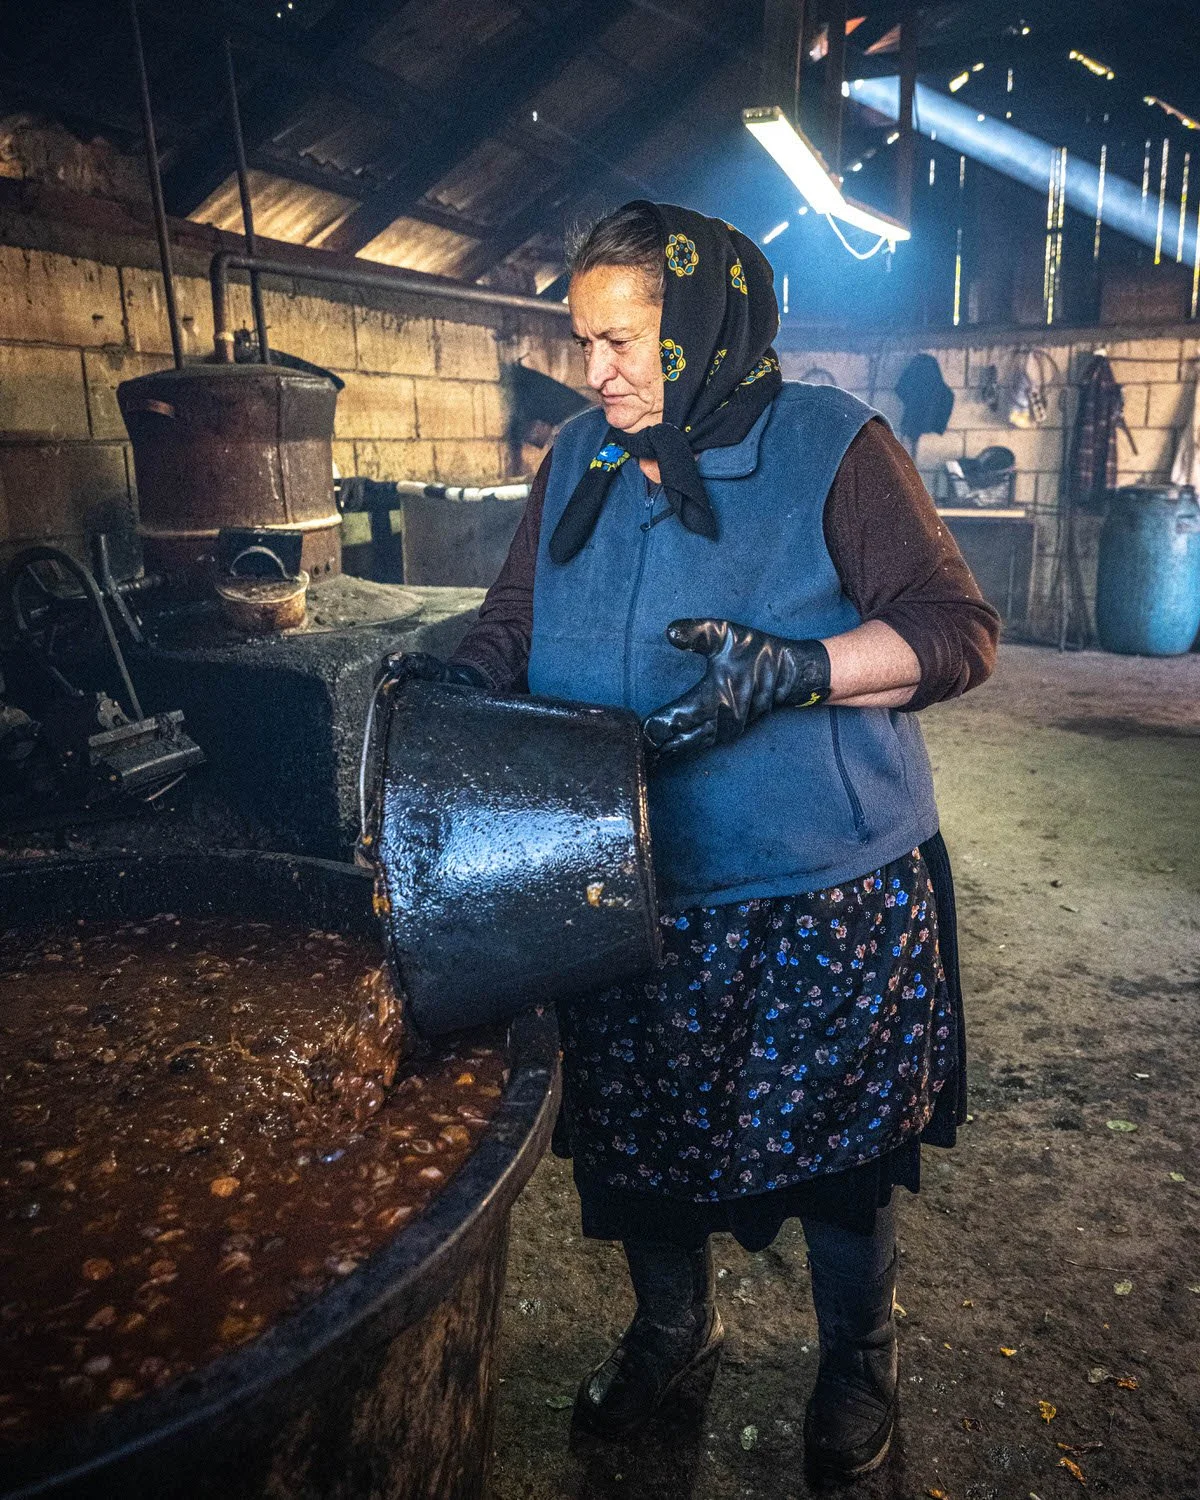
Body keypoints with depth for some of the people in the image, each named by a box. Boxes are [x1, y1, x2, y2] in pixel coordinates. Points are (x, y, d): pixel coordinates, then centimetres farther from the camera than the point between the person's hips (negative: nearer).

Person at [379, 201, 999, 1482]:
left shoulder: (830, 445, -8)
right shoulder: (577, 462, 8)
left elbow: (956, 629, -12)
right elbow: (516, 621, 12)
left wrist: (791, 669, -27)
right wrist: (468, 672, -10)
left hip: (824, 900, -4)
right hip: (625, 893, 5)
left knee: (837, 1141, 14)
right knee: (635, 1132, 18)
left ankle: (857, 1355, 44)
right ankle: (670, 1323, 49)